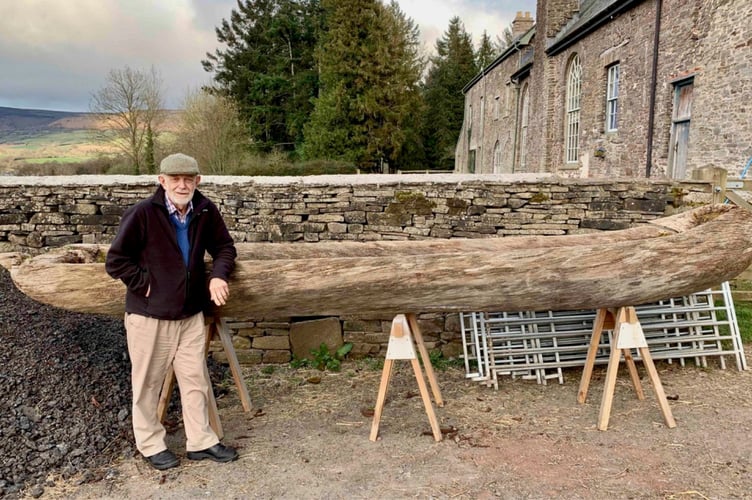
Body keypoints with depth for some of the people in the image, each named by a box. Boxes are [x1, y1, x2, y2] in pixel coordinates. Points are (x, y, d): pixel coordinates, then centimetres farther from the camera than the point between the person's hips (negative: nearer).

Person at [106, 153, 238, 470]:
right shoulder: (143, 213, -17)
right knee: (148, 383, 11)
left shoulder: (205, 211, -4)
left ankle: (200, 441, 28)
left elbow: (224, 247, 8)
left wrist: (219, 275, -9)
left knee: (196, 380, 12)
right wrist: (145, 285, -13)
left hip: (190, 313, 4)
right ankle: (151, 445, 30)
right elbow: (116, 260, -12)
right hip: (148, 314, -4)